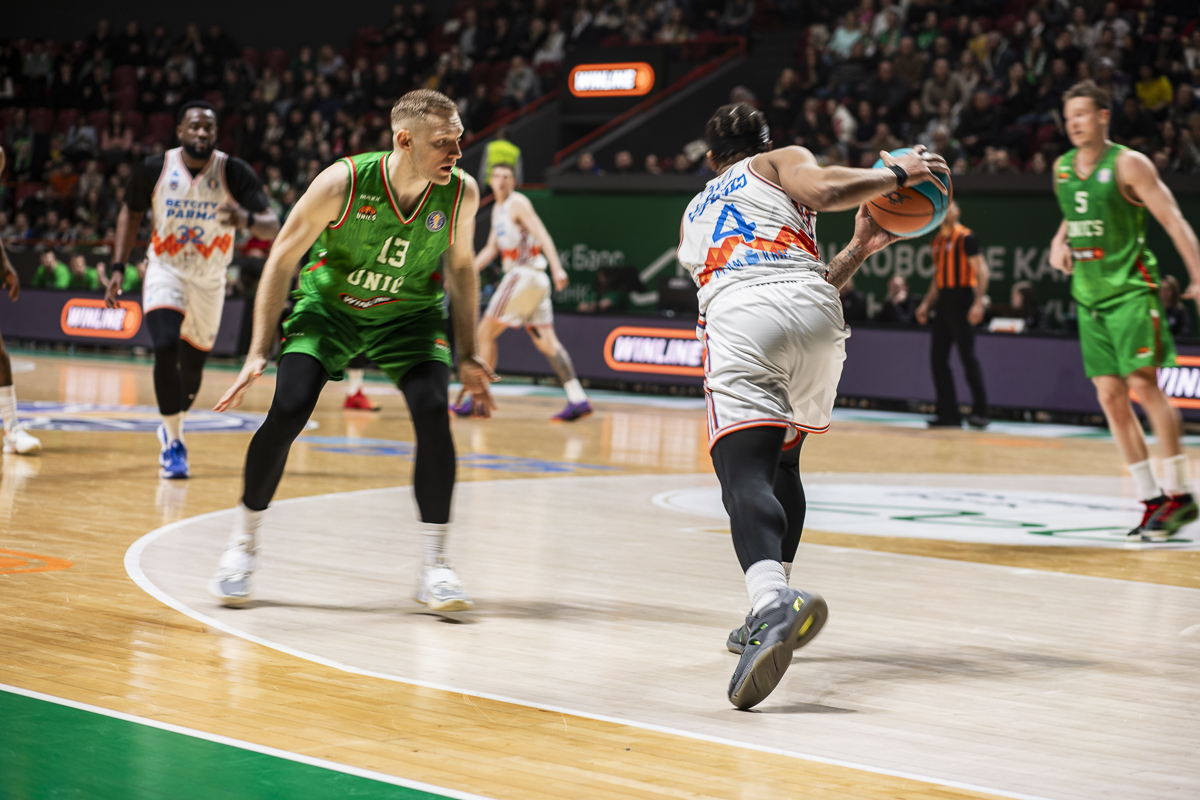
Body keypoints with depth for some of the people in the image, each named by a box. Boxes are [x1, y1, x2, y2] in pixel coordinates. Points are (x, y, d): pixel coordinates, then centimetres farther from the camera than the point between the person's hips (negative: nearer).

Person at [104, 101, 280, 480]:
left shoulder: (235, 173, -18)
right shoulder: (154, 169, -14)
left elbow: (273, 227, -24)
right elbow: (131, 213, 4)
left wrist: (248, 219, -47)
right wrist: (118, 267, -2)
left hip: (209, 278, 1)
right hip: (165, 270, -1)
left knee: (193, 363, 13)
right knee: (166, 348, -23)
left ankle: (172, 427, 43)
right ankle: (173, 439, -8)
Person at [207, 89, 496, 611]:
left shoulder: (462, 193, -19)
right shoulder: (343, 183, -27)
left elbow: (460, 269, 0)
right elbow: (282, 260, -16)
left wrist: (467, 356, 0)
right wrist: (258, 353, -17)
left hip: (409, 313, 2)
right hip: (328, 303, -2)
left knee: (433, 414, -19)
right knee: (287, 411, -17)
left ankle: (434, 566, -8)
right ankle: (243, 546, 3)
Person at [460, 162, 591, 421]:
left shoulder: (517, 203, -7)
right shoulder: (498, 208, 21)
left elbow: (542, 235, -17)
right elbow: (491, 249, 27)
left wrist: (557, 268, -28)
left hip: (525, 274, -9)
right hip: (535, 281, 9)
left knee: (485, 332, -3)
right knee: (546, 341, 2)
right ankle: (578, 400, -6)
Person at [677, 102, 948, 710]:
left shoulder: (694, 217, 39)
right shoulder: (781, 161, 27)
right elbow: (824, 190, 1)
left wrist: (859, 249, 38)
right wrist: (895, 174, 15)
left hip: (735, 318, 0)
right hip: (816, 317, 0)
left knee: (745, 473, -16)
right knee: (781, 460, 24)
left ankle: (772, 604, -45)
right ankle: (772, 616, 22)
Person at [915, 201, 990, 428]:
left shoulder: (966, 237, -7)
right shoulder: (936, 242, 16)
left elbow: (981, 270, -12)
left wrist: (978, 302, -21)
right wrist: (927, 304, 15)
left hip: (961, 300, -8)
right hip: (943, 300, 8)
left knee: (967, 356, -9)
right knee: (937, 357, 3)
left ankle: (980, 411, -1)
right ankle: (949, 414, 8)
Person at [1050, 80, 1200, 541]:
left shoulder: (1128, 164, -9)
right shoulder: (1062, 168, 10)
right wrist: (1061, 238, 6)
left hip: (1131, 288, -6)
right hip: (1089, 295, 7)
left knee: (1143, 384, -15)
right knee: (1110, 396, 1)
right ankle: (1152, 501, 8)